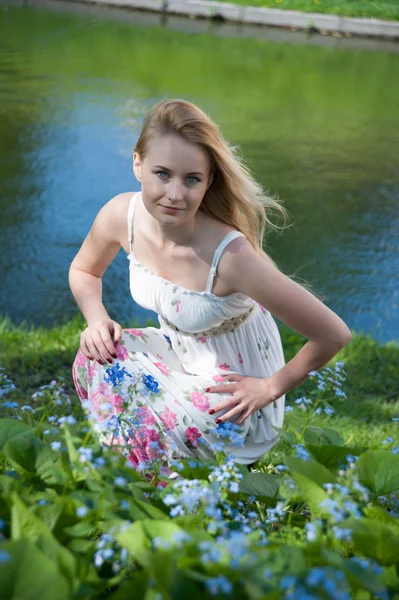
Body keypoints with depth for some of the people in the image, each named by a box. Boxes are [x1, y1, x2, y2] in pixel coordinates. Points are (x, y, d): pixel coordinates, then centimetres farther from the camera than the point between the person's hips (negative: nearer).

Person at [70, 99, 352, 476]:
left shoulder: (231, 255, -36)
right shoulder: (121, 215, -18)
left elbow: (334, 335, -29)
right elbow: (84, 271, 7)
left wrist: (272, 387, -14)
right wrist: (97, 319, -13)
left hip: (232, 390, -5)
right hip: (177, 354, 6)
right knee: (97, 358, -19)